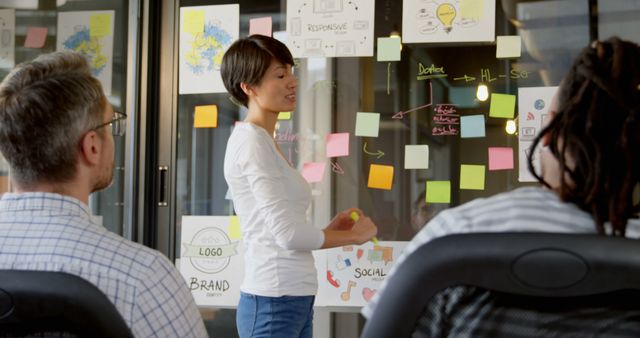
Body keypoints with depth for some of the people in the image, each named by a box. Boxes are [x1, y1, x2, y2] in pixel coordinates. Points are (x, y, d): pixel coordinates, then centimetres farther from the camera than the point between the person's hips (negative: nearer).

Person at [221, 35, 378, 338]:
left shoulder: (265, 142, 16)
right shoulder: (252, 141, -12)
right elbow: (287, 234, -18)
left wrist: (330, 230, 6)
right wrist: (353, 235, -4)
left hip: (295, 299, 9)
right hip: (273, 302, -9)